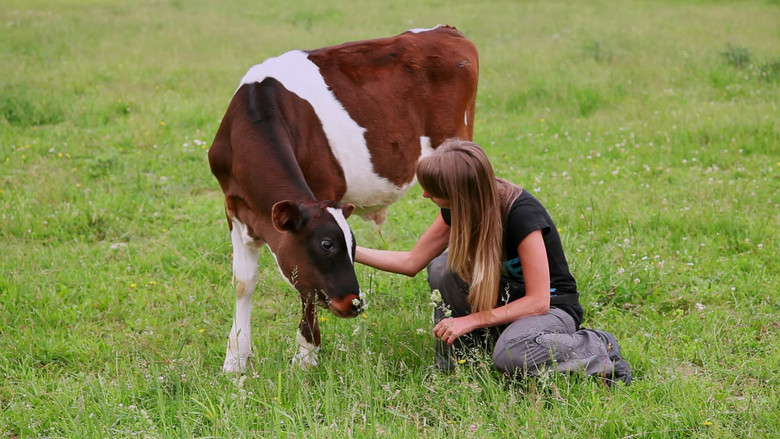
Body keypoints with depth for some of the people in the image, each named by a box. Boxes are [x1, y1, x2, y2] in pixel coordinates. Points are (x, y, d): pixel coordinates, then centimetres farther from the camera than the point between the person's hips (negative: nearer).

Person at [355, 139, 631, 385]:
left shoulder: (522, 213, -30)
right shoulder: (455, 211, -8)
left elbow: (538, 301, -27)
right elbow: (411, 262, 2)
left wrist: (470, 320, -28)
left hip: (551, 307, -6)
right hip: (504, 296, 7)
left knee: (510, 357, -38)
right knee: (442, 268, -18)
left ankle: (597, 350, -11)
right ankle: (455, 360, -3)